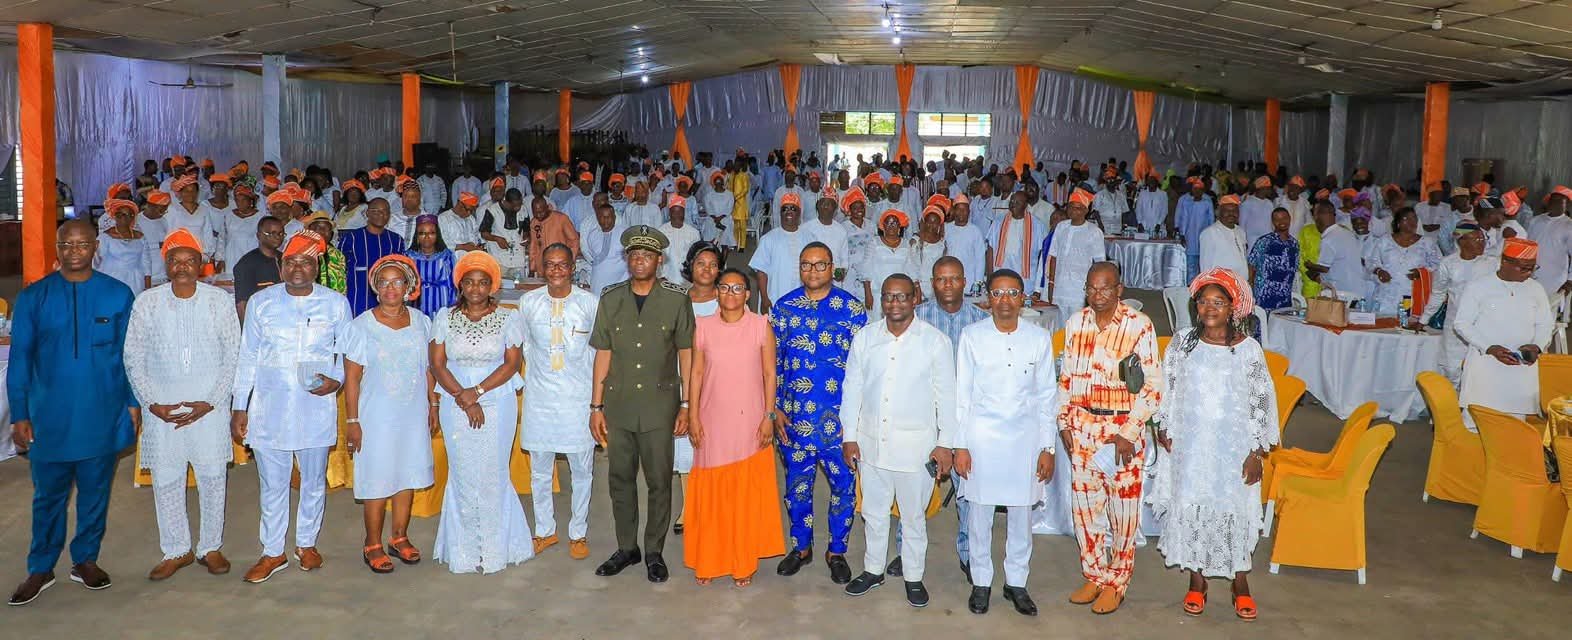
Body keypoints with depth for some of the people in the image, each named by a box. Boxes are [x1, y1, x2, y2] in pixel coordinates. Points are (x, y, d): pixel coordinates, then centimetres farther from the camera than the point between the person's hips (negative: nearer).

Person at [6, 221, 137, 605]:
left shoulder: (118, 295, -1)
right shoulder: (33, 297, -1)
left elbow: (129, 353, 5)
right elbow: (20, 358, 1)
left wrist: (134, 402, 2)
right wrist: (19, 415, -2)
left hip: (103, 415, 0)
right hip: (49, 416, 0)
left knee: (95, 491, 12)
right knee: (49, 494, 9)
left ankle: (85, 560, 28)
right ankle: (40, 569, 22)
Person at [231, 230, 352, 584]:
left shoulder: (335, 303, -1)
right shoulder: (261, 302, 1)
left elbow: (347, 352, 7)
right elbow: (247, 358, 5)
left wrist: (336, 378, -13)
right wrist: (239, 407, 4)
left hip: (316, 407, 0)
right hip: (269, 408, 0)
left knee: (314, 482, 13)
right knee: (272, 484, 8)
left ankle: (307, 543, 31)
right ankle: (272, 552, 22)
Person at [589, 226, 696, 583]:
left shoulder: (675, 299, -1)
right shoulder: (611, 299, 5)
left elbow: (686, 353, 2)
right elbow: (603, 354, 7)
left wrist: (686, 405, -1)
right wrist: (596, 407, 4)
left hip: (659, 405, -2)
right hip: (618, 405, 3)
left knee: (659, 482, 3)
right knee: (620, 479, 11)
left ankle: (654, 552, 17)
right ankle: (626, 548, 26)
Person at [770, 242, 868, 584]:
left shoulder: (851, 307, -2)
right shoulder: (784, 307, 3)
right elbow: (774, 361, 6)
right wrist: (776, 408, 2)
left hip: (839, 414, -1)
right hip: (794, 414, 2)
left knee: (843, 485, 6)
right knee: (797, 485, 13)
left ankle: (837, 551, 23)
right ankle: (801, 547, 31)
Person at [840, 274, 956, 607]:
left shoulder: (935, 340, -8)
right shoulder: (865, 337, 0)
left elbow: (946, 394, -5)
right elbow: (852, 388, 4)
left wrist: (944, 442, -6)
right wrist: (849, 436, 2)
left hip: (915, 443, -3)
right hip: (871, 440, 3)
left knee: (914, 515, 11)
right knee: (873, 511, 17)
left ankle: (913, 576, 28)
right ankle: (873, 569, 35)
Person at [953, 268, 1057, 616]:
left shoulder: (1039, 338, 1)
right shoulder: (972, 336, -3)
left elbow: (1046, 395, 5)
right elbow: (961, 394, -1)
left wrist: (1047, 447, 3)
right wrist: (959, 445, -3)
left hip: (1025, 436, 1)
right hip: (981, 434, -1)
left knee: (1021, 514, 8)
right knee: (979, 512, 6)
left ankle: (1016, 582, 25)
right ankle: (980, 583, 22)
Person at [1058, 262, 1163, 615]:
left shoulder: (1139, 325, -10)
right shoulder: (1076, 323, 3)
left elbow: (1153, 386, -9)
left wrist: (1128, 433, -13)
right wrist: (1064, 422, 6)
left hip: (1123, 427, -4)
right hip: (1083, 425, 4)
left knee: (1123, 508, 3)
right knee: (1085, 504, 10)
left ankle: (1115, 584, 18)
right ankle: (1094, 576, 25)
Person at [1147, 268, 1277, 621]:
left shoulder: (1248, 348, -6)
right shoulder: (1183, 342, -1)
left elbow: (1262, 400, -3)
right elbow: (1167, 388, 7)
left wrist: (1257, 451, -4)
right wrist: (1163, 428, 4)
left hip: (1234, 446, -1)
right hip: (1190, 444, 2)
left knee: (1236, 510, 5)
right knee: (1190, 506, 7)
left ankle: (1240, 583, 23)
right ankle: (1197, 581, 23)